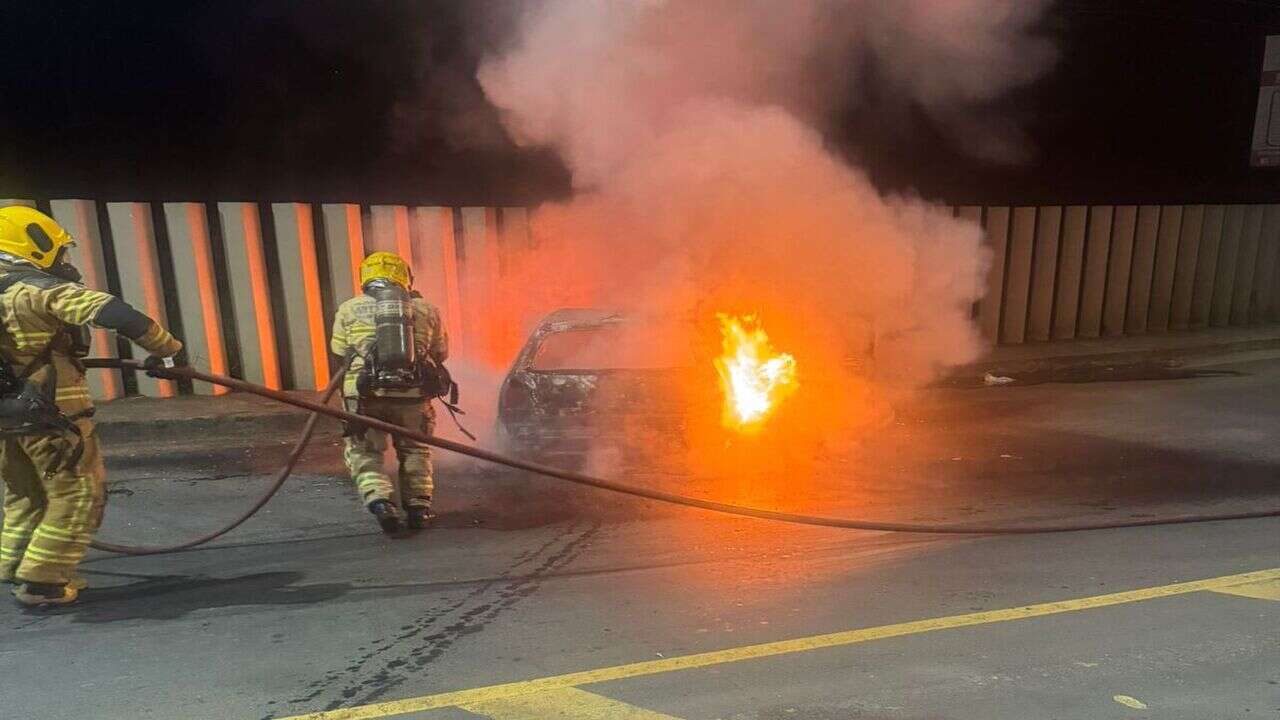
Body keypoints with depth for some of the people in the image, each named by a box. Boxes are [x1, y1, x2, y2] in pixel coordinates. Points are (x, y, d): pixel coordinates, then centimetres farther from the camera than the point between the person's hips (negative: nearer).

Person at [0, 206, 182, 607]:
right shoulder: (42, 289, -14)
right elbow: (114, 313, -27)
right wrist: (164, 346, -16)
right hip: (52, 416, -8)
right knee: (77, 496, 3)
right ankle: (41, 582, 6)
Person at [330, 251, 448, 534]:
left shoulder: (349, 310, 6)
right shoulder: (426, 309, 8)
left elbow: (339, 351, 9)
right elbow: (441, 353, 13)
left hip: (365, 393, -1)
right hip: (413, 393, 1)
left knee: (364, 452, 13)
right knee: (415, 450, 20)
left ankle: (379, 500, -6)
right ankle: (418, 506, 17)